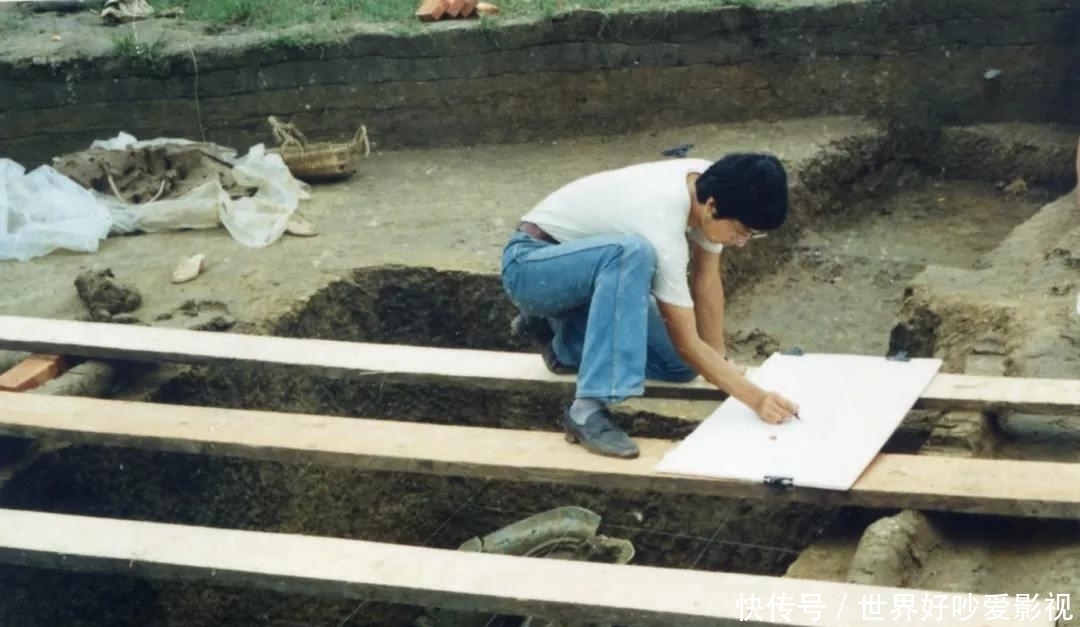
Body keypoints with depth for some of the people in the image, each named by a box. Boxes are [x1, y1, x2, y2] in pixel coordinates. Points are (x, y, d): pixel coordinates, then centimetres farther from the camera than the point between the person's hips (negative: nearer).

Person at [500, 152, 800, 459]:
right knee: (633, 253, -40)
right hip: (529, 265, -9)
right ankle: (588, 409, -38)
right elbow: (686, 343, -29)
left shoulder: (711, 183, -13)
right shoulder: (662, 228, -35)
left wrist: (723, 361, -2)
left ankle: (556, 329, 16)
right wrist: (755, 398, -33)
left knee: (680, 365, -3)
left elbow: (706, 278, -1)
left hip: (586, 271, 9)